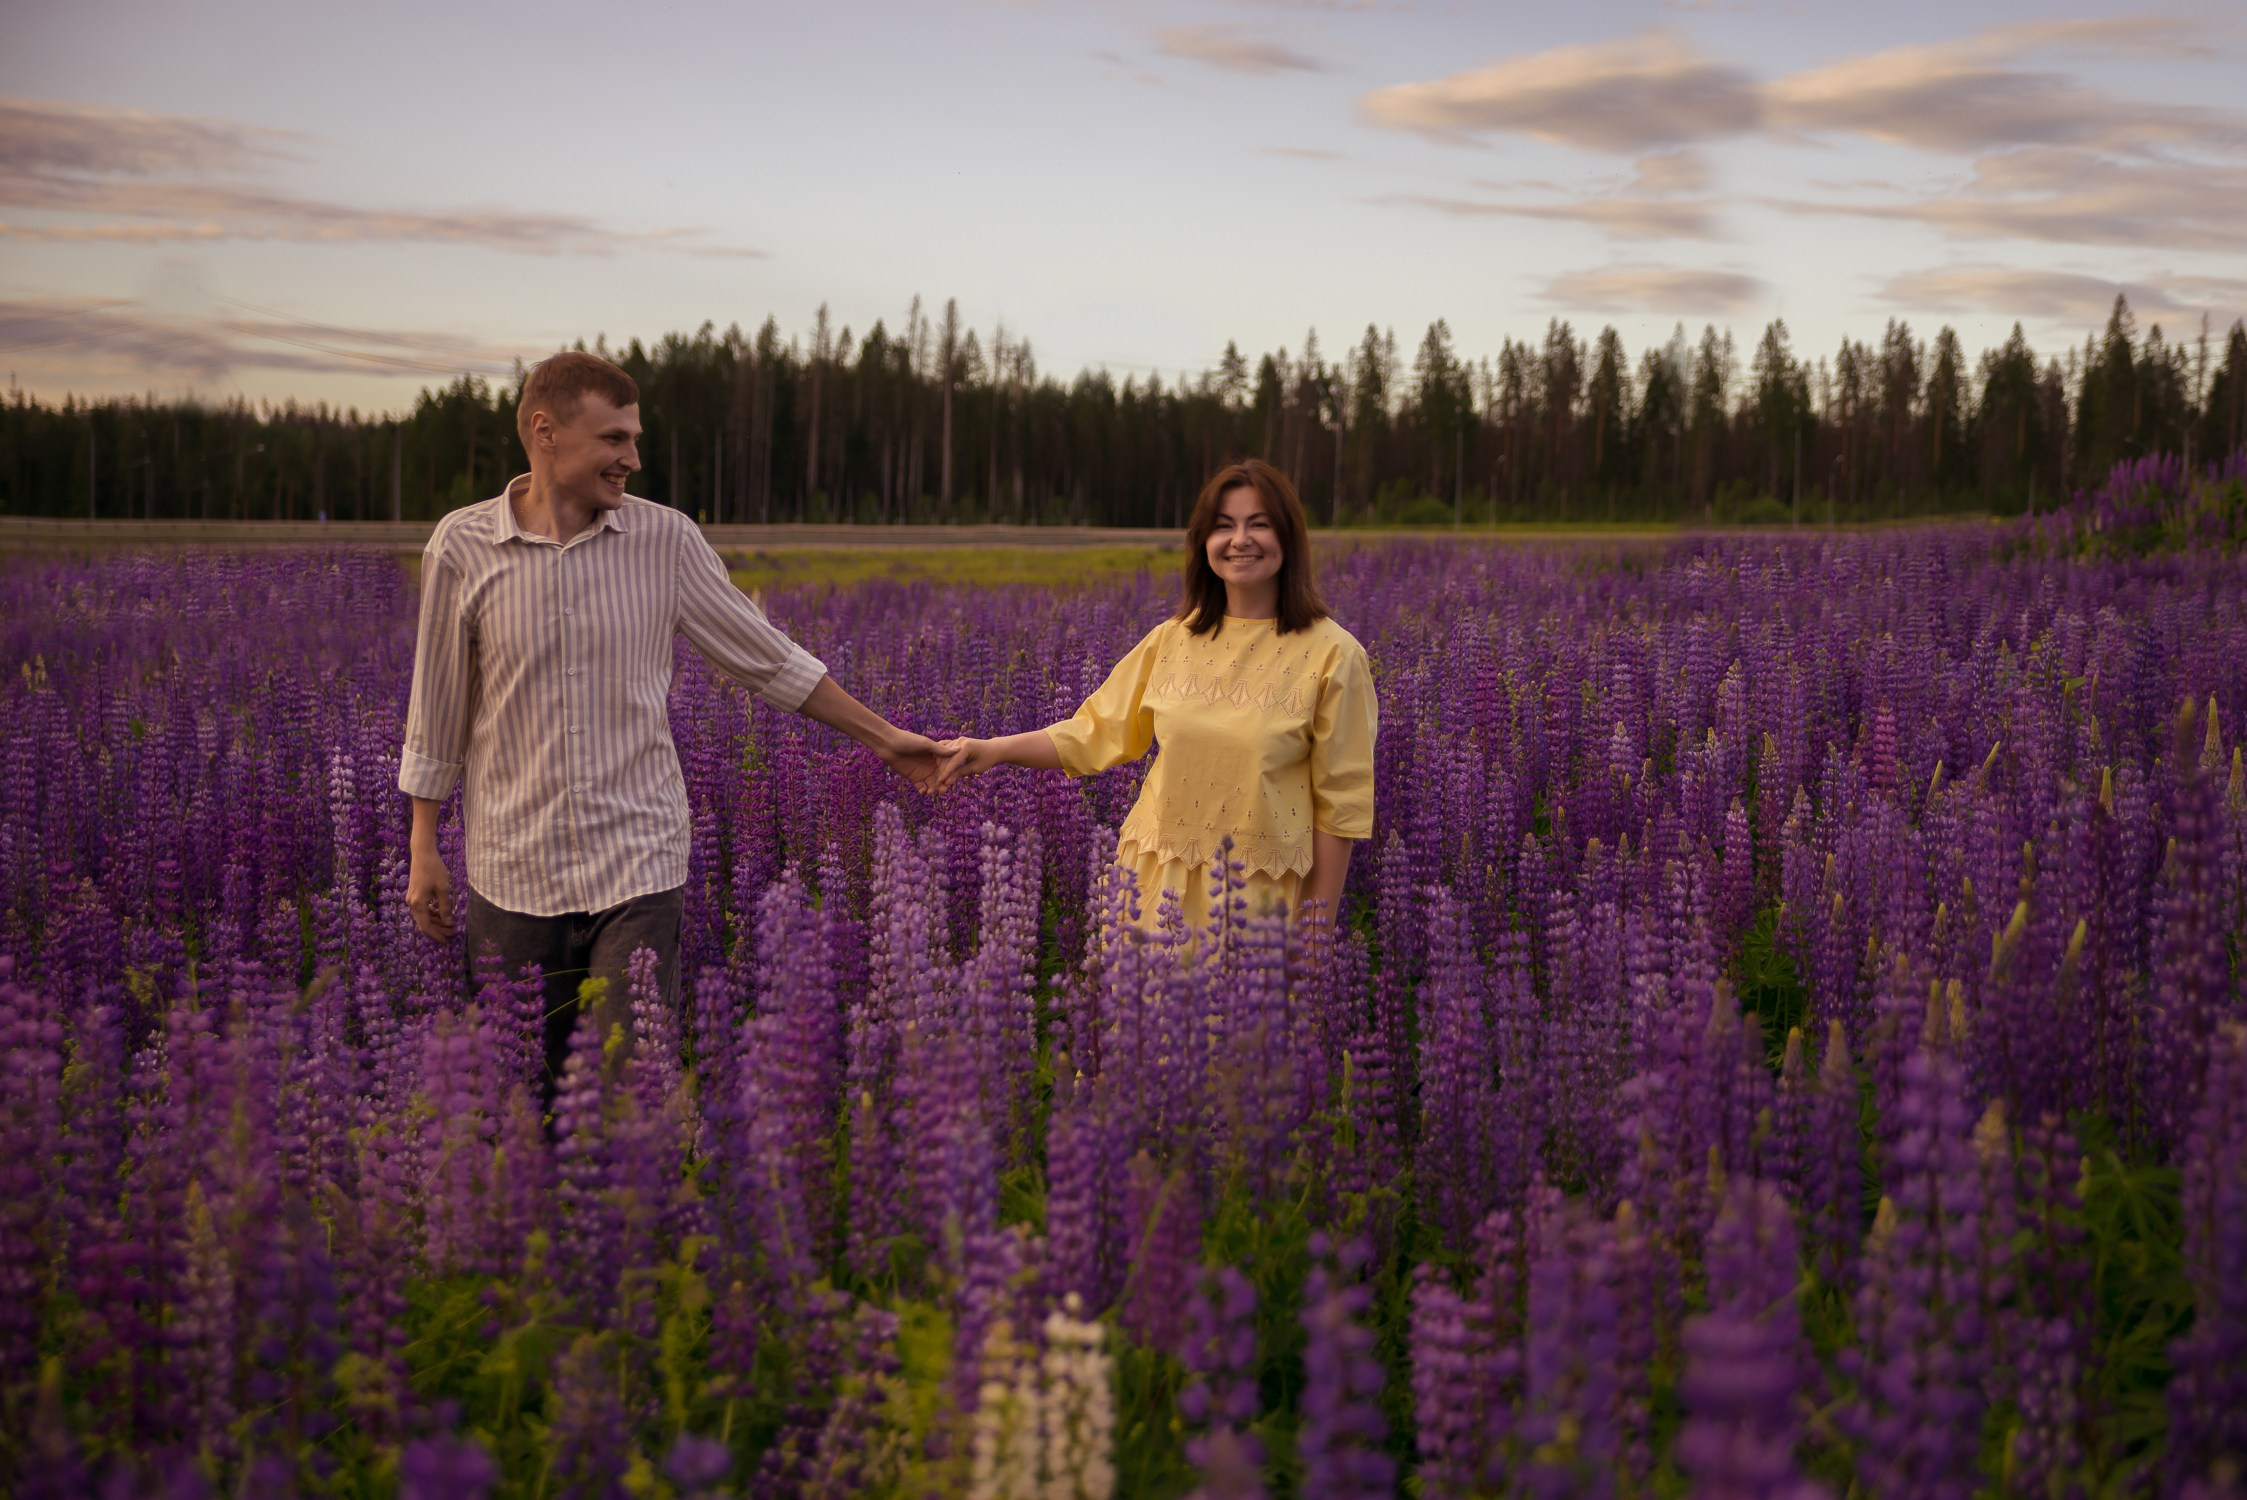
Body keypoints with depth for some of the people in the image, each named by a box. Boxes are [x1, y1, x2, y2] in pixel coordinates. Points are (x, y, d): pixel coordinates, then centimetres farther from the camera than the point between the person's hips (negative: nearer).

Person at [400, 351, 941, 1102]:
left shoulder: (666, 540, -1)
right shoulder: (462, 547, -2)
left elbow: (766, 658, 9)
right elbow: (439, 710, 6)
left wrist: (883, 737, 10)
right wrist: (424, 851, 7)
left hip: (638, 866, 0)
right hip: (515, 871, 1)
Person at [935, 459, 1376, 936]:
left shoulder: (1332, 655, -8)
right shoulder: (1173, 638, 4)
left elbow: (1339, 802, -5)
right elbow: (1098, 730, 9)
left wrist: (1319, 917, -6)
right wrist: (997, 749, -5)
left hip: (1260, 896, -3)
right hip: (1158, 879, 3)